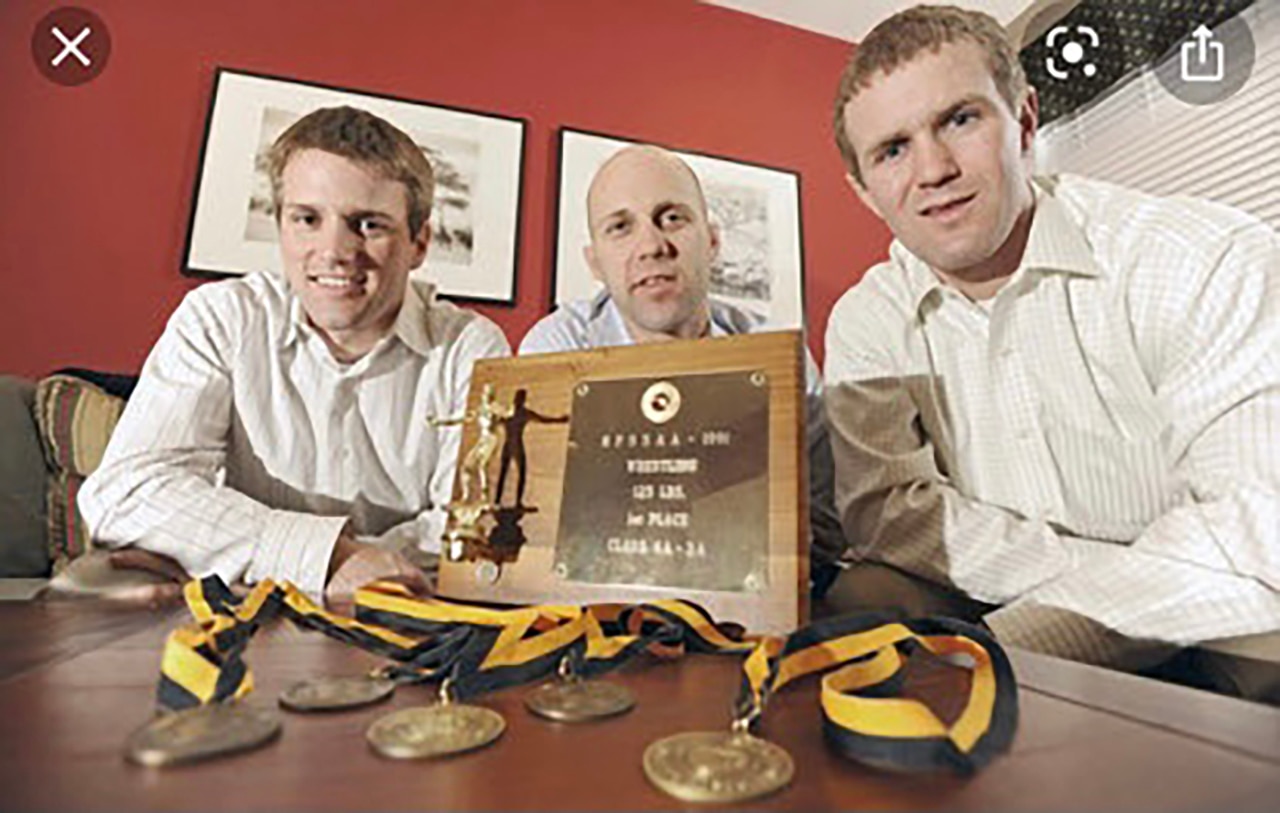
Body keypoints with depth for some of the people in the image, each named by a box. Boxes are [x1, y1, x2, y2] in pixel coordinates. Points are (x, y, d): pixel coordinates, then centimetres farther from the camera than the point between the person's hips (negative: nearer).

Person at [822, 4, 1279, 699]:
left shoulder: (1210, 262, -12)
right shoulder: (867, 324, -2)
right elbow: (883, 508, -10)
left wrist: (1011, 640, -29)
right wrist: (1145, 575, -18)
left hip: (1207, 658, -1)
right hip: (992, 620, 3)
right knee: (861, 598, -25)